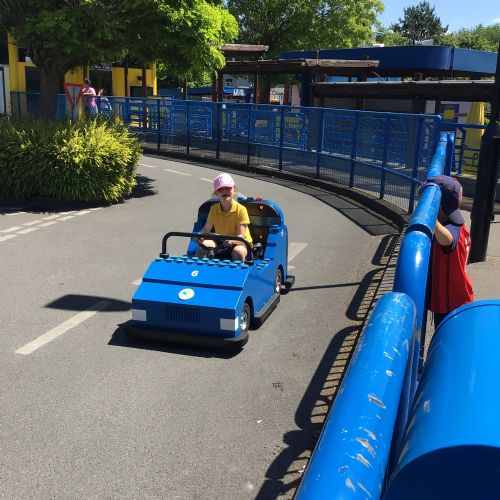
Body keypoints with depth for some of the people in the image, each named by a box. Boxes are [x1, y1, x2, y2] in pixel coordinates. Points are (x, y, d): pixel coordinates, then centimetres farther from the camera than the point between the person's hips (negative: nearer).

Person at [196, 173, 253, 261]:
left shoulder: (241, 210, -17)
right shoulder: (214, 209, -2)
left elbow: (241, 236, -22)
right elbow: (206, 229, -3)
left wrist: (232, 241, -45)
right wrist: (199, 236, -27)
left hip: (239, 242, -4)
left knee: (238, 251, -37)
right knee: (203, 246, -19)